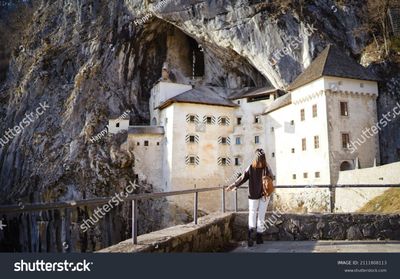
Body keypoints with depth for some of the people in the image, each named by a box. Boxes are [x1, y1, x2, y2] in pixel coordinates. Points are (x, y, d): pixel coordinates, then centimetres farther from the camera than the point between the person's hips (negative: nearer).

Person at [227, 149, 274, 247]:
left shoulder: (251, 167, -10)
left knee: (252, 214, 7)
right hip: (264, 194, 0)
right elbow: (271, 178, 2)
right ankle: (259, 235, 10)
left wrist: (234, 185, 6)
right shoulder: (267, 168, -11)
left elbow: (242, 178, -5)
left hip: (253, 195, 0)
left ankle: (251, 230, -16)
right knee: (261, 215, 9)